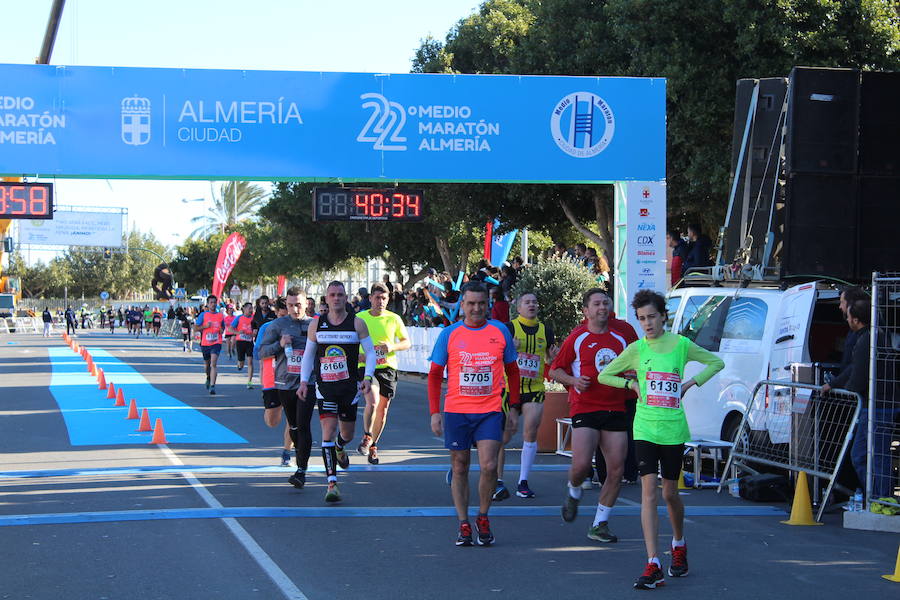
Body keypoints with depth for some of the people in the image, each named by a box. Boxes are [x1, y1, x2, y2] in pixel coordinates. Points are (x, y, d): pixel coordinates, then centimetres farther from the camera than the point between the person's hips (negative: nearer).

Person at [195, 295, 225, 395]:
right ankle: (208, 378, 49)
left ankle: (212, 386, -22)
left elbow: (223, 326, 21)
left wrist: (222, 330, -2)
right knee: (207, 364, 18)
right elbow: (196, 328, 2)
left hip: (216, 343, -1)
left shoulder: (221, 315, 6)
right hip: (205, 343, 1)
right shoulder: (203, 315, 1)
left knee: (213, 364, -18)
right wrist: (205, 326, -15)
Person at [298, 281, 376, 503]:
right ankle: (332, 483, -14)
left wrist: (367, 377, -13)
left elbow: (370, 352, 2)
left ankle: (340, 449, 50)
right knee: (327, 432, -11)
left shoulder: (357, 323, -1)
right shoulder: (317, 324, 4)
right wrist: (304, 381, 4)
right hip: (325, 386, 0)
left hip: (350, 385, 0)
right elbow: (308, 354, 13)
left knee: (347, 433, 12)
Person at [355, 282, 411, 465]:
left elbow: (407, 342, 9)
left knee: (383, 409, 8)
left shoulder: (394, 319, 3)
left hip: (388, 368, 2)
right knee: (372, 401, -26)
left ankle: (373, 445, 24)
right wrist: (357, 355, -11)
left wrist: (392, 346, -12)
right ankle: (367, 437, -9)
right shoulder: (359, 318, 0)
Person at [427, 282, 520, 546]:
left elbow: (512, 371, 13)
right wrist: (435, 412, -1)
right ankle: (463, 525, 15)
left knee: (489, 466, -11)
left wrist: (514, 407, 7)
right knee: (460, 469, 6)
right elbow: (435, 375, 6)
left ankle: (483, 518, 9)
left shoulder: (500, 331, 4)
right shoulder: (449, 334, 2)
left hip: (490, 411, 0)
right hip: (456, 412, 1)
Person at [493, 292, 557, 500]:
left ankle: (523, 481, -1)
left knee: (531, 432, -11)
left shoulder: (546, 331, 10)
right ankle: (498, 481, 12)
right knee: (503, 436, -1)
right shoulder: (508, 328, -1)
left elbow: (550, 360, 21)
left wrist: (552, 357, -2)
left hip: (534, 389, 2)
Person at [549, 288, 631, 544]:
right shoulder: (577, 338, 2)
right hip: (584, 409, -4)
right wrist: (573, 381, -12)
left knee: (616, 470, -2)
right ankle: (574, 492, 18)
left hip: (615, 410, 4)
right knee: (581, 465, -18)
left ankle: (599, 525, 10)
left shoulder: (620, 339, 14)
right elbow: (555, 370, 6)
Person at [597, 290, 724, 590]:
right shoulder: (636, 349, 3)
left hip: (673, 429, 0)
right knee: (649, 491, -10)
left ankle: (679, 545, 38)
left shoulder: (680, 344, 1)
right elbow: (604, 376, 13)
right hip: (645, 428, 0)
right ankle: (653, 565, -14)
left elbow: (716, 362, 14)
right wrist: (632, 384, -1)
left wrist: (690, 383, 3)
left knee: (670, 494, 9)